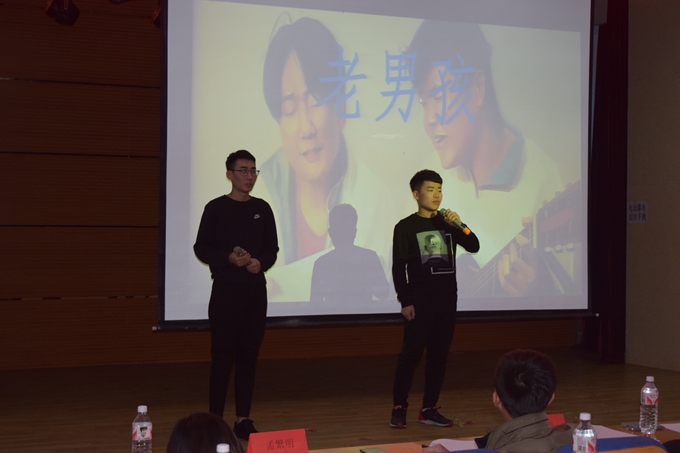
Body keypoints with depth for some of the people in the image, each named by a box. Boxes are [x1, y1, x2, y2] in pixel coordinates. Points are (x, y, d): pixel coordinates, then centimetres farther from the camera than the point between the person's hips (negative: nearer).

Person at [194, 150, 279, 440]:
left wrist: (261, 262, -9)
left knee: (248, 356, 6)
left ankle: (243, 419, 12)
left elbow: (272, 248, 12)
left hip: (256, 290, 3)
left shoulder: (262, 209, 9)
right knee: (222, 356, -2)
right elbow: (201, 248, -3)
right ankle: (215, 419, 6)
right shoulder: (216, 208, -1)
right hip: (226, 290, -3)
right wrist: (229, 258, -18)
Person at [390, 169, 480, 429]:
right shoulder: (406, 227, -2)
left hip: (446, 300, 5)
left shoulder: (448, 223, 10)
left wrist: (459, 225, -14)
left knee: (439, 356, 6)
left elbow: (474, 247, 2)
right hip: (419, 301, -5)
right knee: (411, 354, -5)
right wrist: (405, 302, -11)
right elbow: (398, 268, -5)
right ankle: (399, 407, 5)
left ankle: (428, 410, 14)